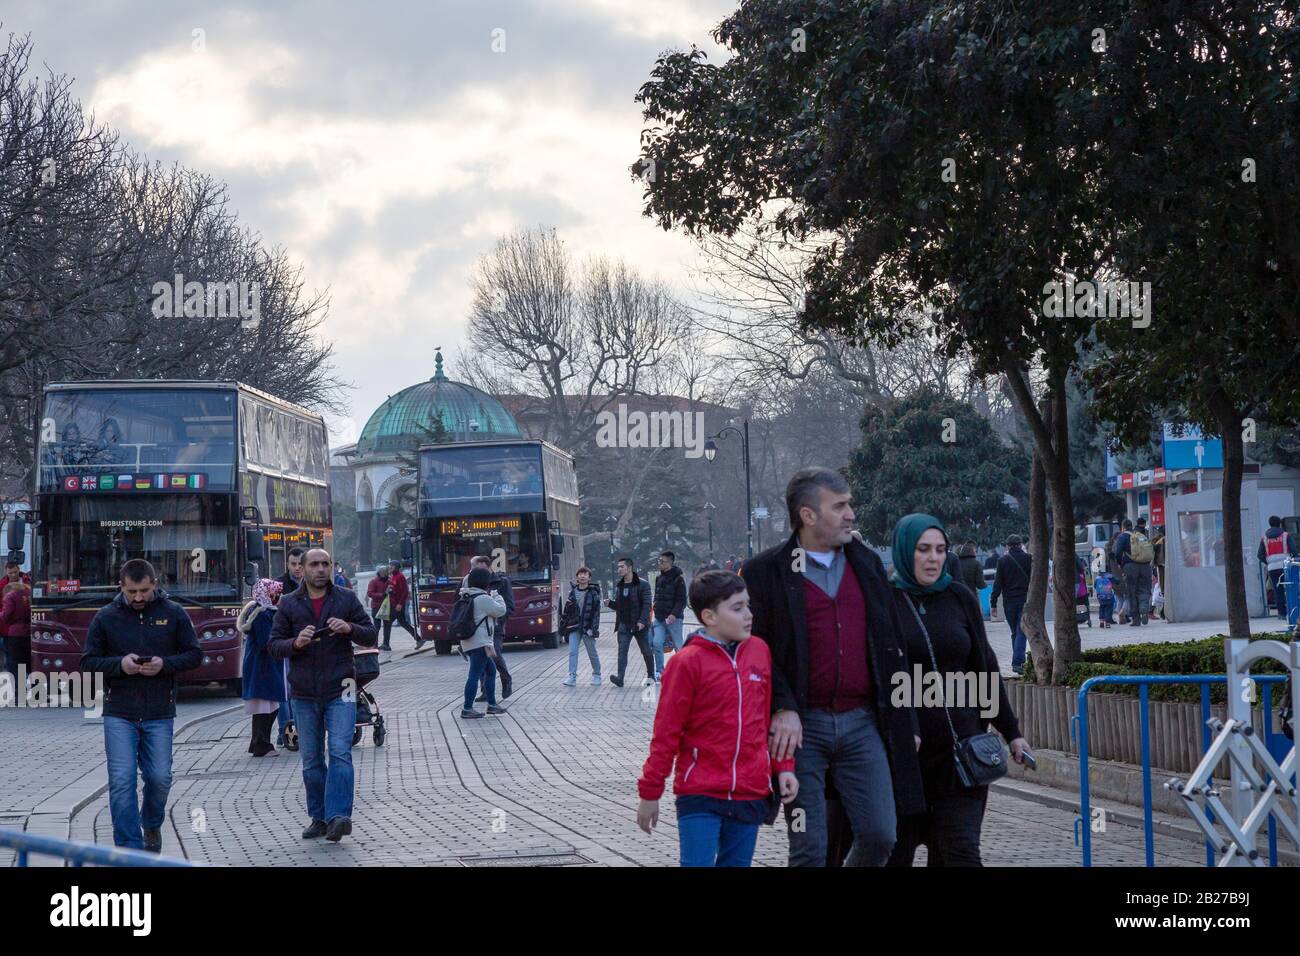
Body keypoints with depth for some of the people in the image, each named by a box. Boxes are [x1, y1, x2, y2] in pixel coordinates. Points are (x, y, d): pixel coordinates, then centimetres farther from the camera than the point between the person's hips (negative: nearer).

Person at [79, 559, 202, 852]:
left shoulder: (173, 614, 2)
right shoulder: (106, 617, 1)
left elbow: (194, 655, 5)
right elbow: (88, 662, 4)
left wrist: (165, 664, -14)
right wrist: (119, 664, -15)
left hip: (160, 715, 1)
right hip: (119, 714, -1)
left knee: (160, 778, 4)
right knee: (122, 781, -7)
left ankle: (152, 824, 35)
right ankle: (129, 848, -2)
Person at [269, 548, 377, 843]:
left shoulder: (346, 598, 5)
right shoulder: (288, 604, 8)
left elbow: (372, 636, 5)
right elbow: (274, 644, 5)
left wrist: (349, 628, -15)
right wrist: (296, 643, -16)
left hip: (339, 689, -2)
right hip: (304, 694, 2)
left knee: (340, 752, -15)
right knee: (311, 760, 7)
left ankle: (338, 816, -21)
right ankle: (319, 817, 16)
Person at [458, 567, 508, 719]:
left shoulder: (466, 597, 11)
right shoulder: (484, 599, -15)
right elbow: (501, 610, -7)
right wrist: (497, 596, 9)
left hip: (469, 641, 10)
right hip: (480, 642, -10)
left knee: (491, 670, 20)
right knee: (475, 675, -9)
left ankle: (492, 705, 25)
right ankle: (467, 709, -10)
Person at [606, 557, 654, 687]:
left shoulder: (643, 585, -7)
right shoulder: (618, 585, 11)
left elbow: (646, 604, -11)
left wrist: (642, 621, -22)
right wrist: (610, 603, -3)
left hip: (639, 625, -4)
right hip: (624, 624, 4)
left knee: (646, 651, 8)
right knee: (622, 651, -10)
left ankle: (650, 676, 25)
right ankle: (620, 678, -20)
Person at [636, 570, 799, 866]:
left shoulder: (759, 651, 6)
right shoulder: (688, 662, -9)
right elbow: (666, 731, -7)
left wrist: (783, 766, 11)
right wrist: (650, 792, -4)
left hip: (750, 794, 5)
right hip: (700, 796, -5)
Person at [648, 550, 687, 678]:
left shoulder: (678, 579, -8)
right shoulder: (659, 579, 13)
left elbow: (682, 600, -12)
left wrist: (674, 614, -23)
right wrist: (655, 612, 13)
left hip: (673, 619, -6)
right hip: (659, 618, 6)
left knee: (678, 646, 2)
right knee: (656, 643, -6)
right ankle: (659, 671, 4)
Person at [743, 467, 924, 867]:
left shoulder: (867, 564, 13)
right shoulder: (765, 572, -2)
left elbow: (892, 648, 16)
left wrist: (905, 721, 12)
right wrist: (782, 708, -18)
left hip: (862, 723, 4)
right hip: (802, 727, -4)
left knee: (879, 836, -2)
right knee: (809, 848, -1)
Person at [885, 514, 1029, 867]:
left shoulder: (959, 597, 6)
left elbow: (985, 666, 12)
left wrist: (1011, 732, 12)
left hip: (960, 746, 2)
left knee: (961, 853, -4)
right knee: (895, 852, 6)